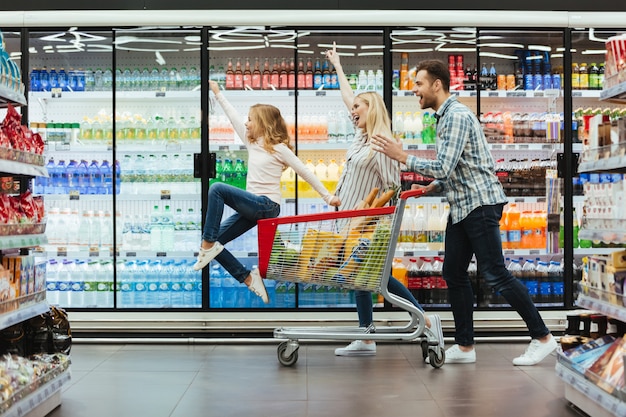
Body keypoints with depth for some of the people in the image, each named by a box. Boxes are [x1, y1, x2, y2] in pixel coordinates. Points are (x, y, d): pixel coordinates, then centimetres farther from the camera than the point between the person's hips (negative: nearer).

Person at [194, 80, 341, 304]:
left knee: (217, 189, -25)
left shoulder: (279, 148, -5)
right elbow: (233, 118, 17)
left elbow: (305, 172, -4)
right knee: (216, 243, -3)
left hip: (266, 206, -8)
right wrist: (217, 93, 18)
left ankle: (208, 244, -20)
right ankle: (249, 278, 3)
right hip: (252, 206, 8)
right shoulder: (252, 143, 13)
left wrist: (328, 196, -4)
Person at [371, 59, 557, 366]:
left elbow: (444, 168, -23)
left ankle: (542, 338, 2)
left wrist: (402, 156, -16)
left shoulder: (458, 116, -16)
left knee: (495, 274, -8)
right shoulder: (443, 117, 15)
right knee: (454, 274, 7)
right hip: (461, 206, 10)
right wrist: (431, 187, 11)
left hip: (480, 203, -10)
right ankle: (464, 346, 14)